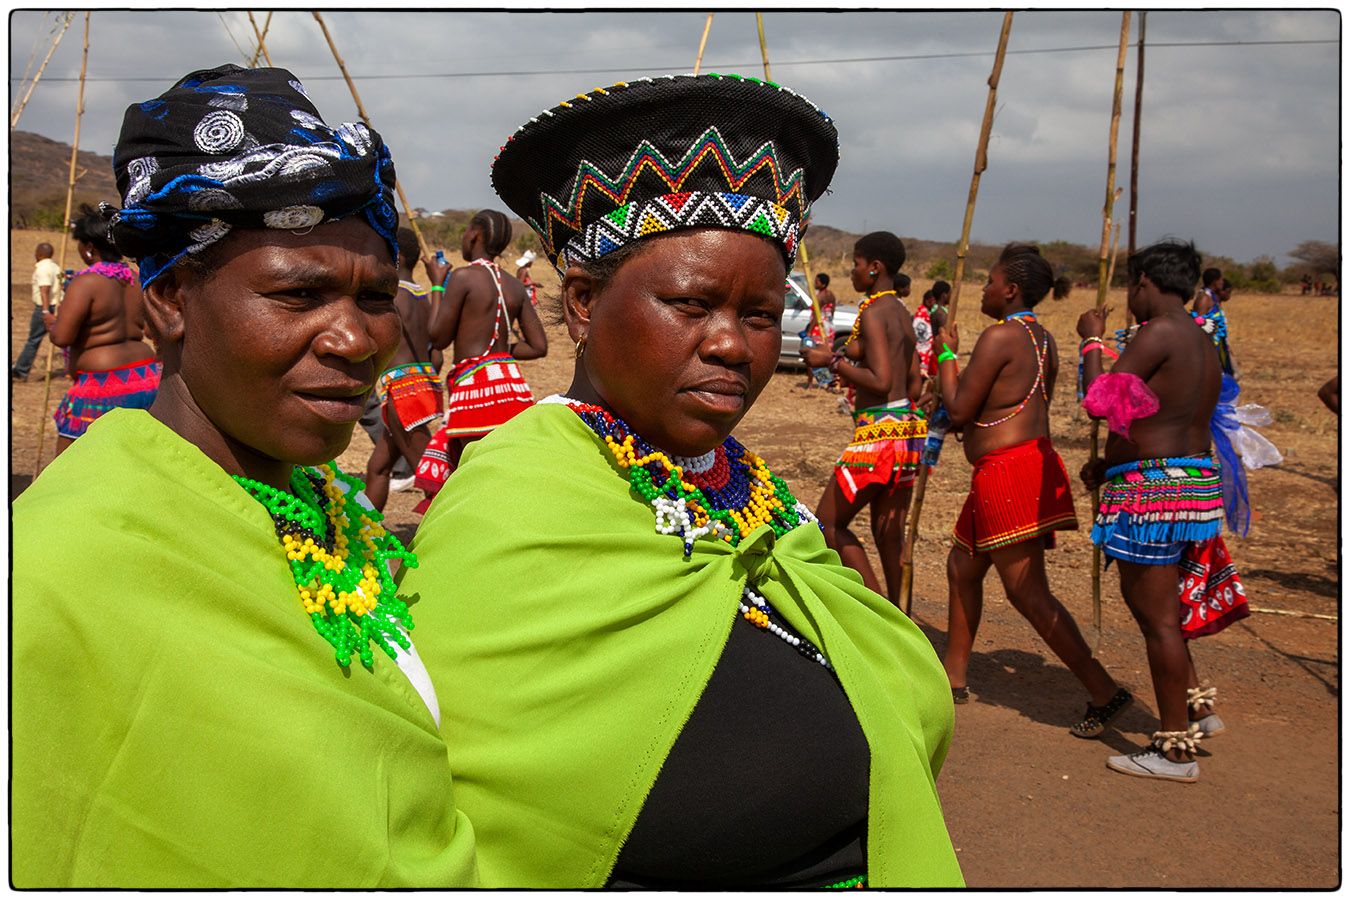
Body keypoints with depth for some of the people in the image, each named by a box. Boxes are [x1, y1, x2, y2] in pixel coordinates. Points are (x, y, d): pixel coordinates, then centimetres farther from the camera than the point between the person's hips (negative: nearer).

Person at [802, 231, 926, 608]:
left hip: (879, 431, -9)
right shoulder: (903, 314, 15)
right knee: (889, 531, 15)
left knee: (828, 523, 1)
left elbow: (880, 381, -20)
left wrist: (832, 361, -12)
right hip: (908, 428, 9)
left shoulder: (873, 312, -12)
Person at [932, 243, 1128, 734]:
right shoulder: (1043, 338, 14)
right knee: (962, 567, 19)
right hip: (1034, 459, 10)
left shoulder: (999, 336, -15)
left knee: (1028, 593, -8)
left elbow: (958, 411, -14)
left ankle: (1103, 691, -5)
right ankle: (953, 676, 29)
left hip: (1007, 470, -10)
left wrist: (947, 353, 0)